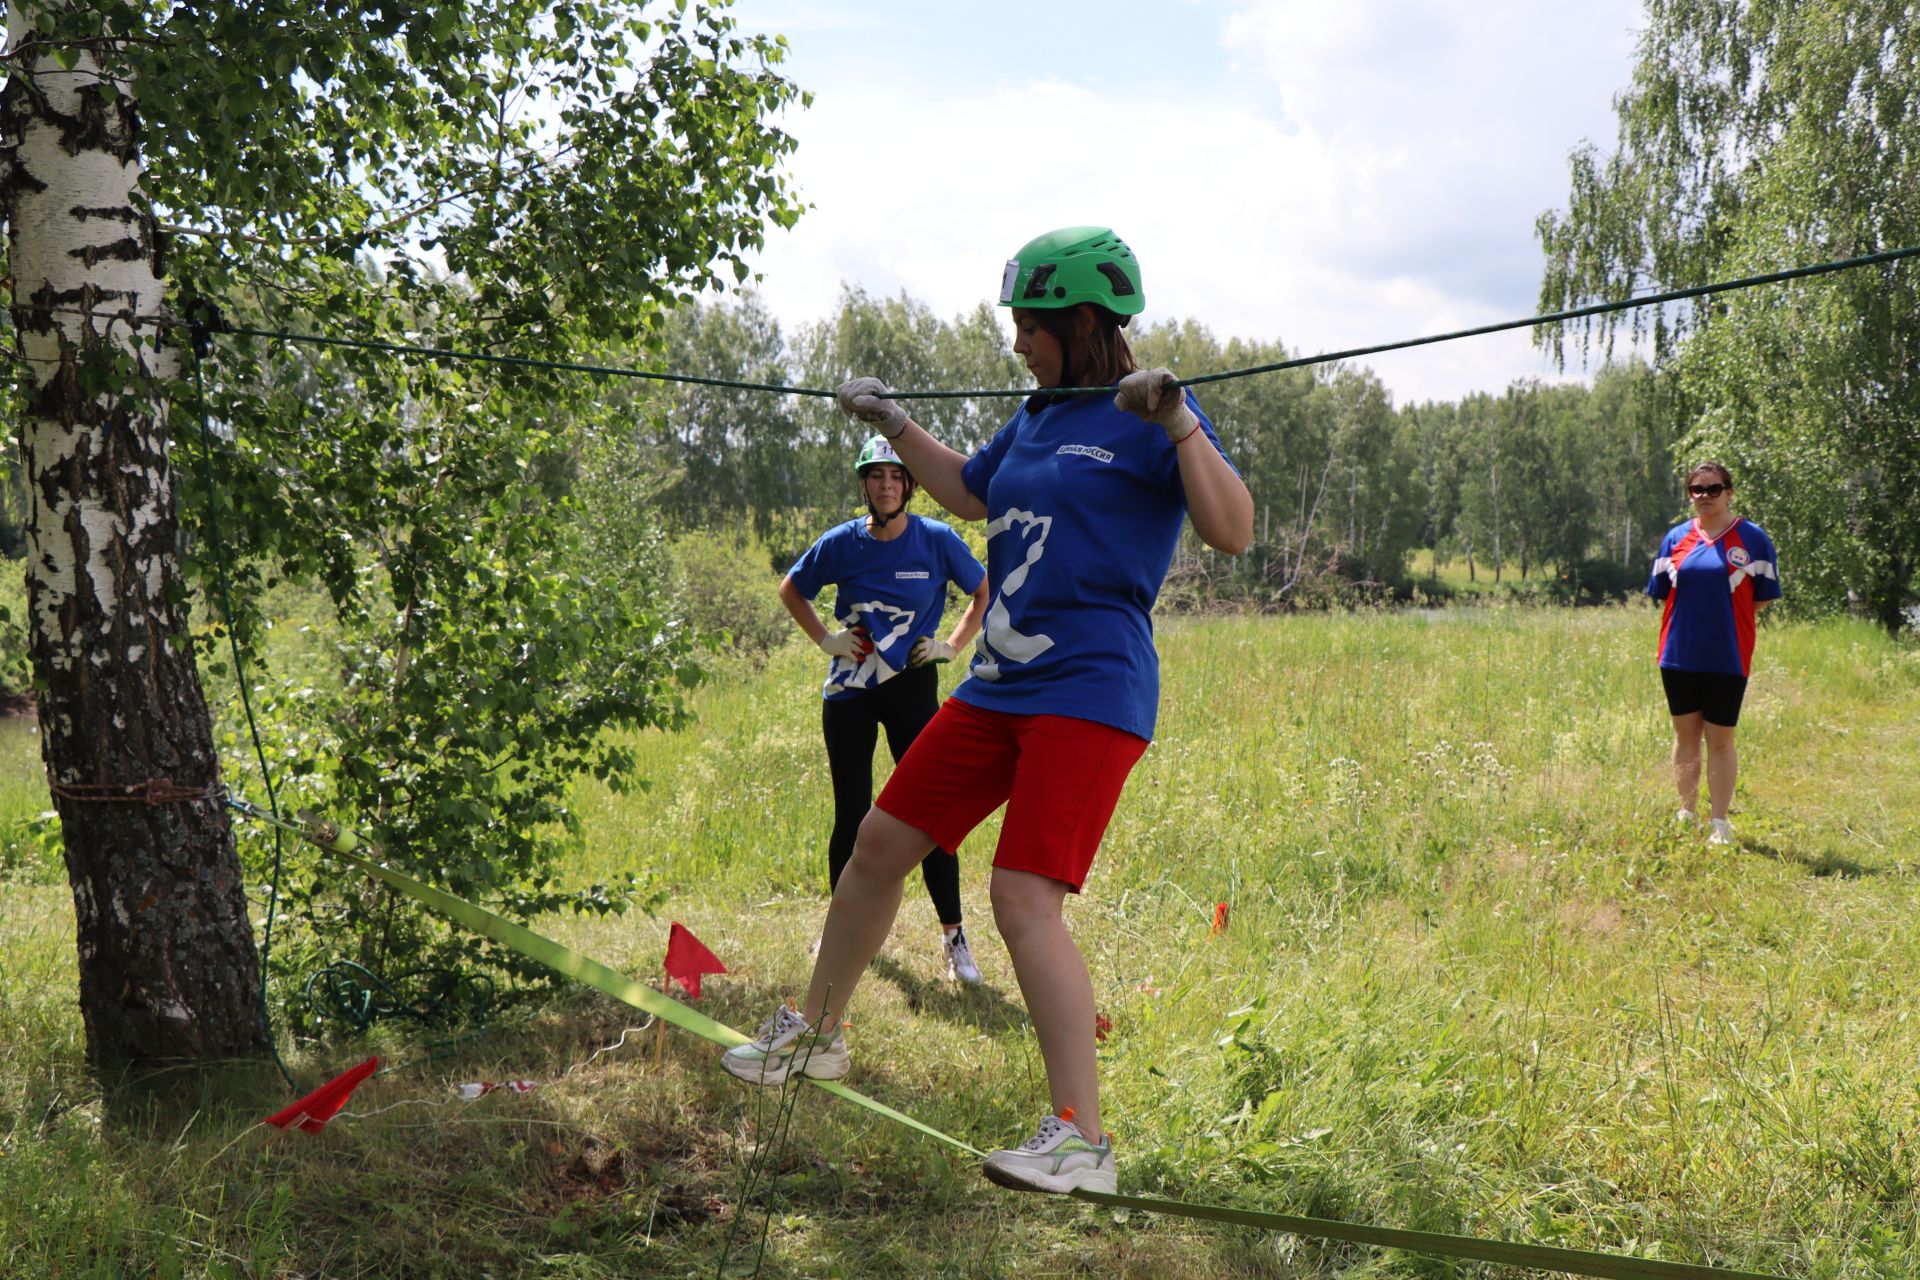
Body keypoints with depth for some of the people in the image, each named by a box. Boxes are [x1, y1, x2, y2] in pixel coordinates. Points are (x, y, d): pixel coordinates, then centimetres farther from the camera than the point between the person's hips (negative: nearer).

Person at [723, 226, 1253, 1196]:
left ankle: (1083, 1141, -15)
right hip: (998, 684, 9)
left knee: (1023, 895, -20)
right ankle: (815, 1034, 35)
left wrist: (1177, 422, -30)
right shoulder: (1039, 416, 16)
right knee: (880, 842, 14)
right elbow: (971, 495, 35)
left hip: (1089, 691, -9)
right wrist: (893, 425, 32)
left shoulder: (1145, 421, -8)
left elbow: (1232, 532, -21)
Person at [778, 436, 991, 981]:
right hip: (848, 692, 2)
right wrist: (825, 638, 5)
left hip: (912, 688, -1)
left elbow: (985, 592, 10)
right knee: (851, 815, 6)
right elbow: (790, 590, 16)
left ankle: (953, 936, 2)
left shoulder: (937, 540, -4)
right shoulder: (841, 543, -1)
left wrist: (953, 645, 1)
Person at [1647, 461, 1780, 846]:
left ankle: (1719, 822, 8)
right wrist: (1693, 614, 5)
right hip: (1679, 655, 3)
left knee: (1720, 740, 2)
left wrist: (1725, 615, -1)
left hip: (1726, 658, -3)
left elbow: (1763, 597, 2)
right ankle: (1686, 815, 20)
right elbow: (1661, 590, 13)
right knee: (1685, 735, 10)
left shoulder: (1752, 538, 0)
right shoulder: (1676, 537, 8)